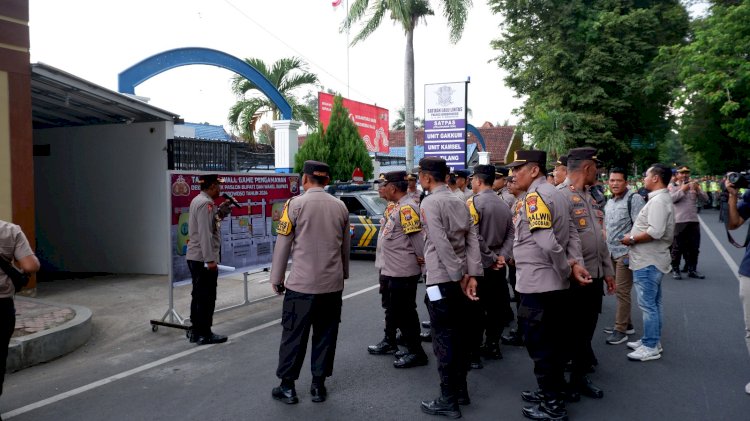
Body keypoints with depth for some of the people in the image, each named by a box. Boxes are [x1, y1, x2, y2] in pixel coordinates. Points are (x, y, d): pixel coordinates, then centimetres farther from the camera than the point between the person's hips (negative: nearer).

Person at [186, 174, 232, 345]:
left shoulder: (198, 200, 14)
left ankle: (195, 331, 25)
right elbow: (205, 233, -24)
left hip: (195, 257, 10)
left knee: (199, 295, 17)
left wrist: (223, 208, 11)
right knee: (206, 297, -2)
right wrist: (210, 259, -24)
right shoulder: (206, 203, -17)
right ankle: (204, 335, 5)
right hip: (203, 258, -10)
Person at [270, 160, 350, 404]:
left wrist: (276, 278, 4)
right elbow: (345, 246, 11)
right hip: (333, 284, 4)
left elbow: (283, 245, -6)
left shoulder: (295, 204, -8)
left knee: (294, 336, 7)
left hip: (302, 284, -3)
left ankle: (287, 386, 15)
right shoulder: (340, 206, 4)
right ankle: (319, 386, 19)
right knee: (325, 335, 11)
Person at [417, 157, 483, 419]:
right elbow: (472, 240, 3)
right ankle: (461, 390, 25)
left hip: (442, 280, -8)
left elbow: (441, 244, -19)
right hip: (460, 278, 8)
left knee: (443, 341, -1)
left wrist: (459, 277, -14)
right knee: (459, 336, 15)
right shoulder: (459, 202, 11)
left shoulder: (429, 203, -10)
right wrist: (472, 275, -2)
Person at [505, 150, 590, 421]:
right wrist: (576, 265, -4)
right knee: (554, 342, 18)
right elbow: (571, 235, 7)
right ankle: (551, 392, 32)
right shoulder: (556, 194, 12)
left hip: (537, 286, -9)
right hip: (557, 285, 9)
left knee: (540, 345, 2)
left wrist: (568, 270, -12)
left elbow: (548, 243, -24)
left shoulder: (533, 198, -17)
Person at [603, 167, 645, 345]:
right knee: (618, 289, 15)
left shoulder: (634, 199, -11)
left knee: (621, 291, -6)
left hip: (625, 252, -8)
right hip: (612, 252, 8)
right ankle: (626, 324, 27)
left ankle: (620, 329, 2)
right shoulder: (609, 203, 15)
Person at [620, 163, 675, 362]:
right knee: (653, 303, 17)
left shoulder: (658, 200, -19)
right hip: (651, 259, 11)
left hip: (648, 261, -11)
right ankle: (652, 340, 27)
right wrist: (634, 238, 13)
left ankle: (650, 347, 3)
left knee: (648, 304, -4)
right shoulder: (661, 199, 15)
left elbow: (655, 232, -29)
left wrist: (632, 239, -17)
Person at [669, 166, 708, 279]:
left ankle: (692, 270, 17)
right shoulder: (672, 186, 2)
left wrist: (697, 189, -13)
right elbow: (671, 199, -15)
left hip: (694, 221, 4)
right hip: (678, 221, -4)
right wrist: (682, 190, -20)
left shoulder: (694, 185, 13)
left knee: (693, 248, 8)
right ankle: (675, 270, 8)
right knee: (677, 248, 0)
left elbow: (705, 198, 3)